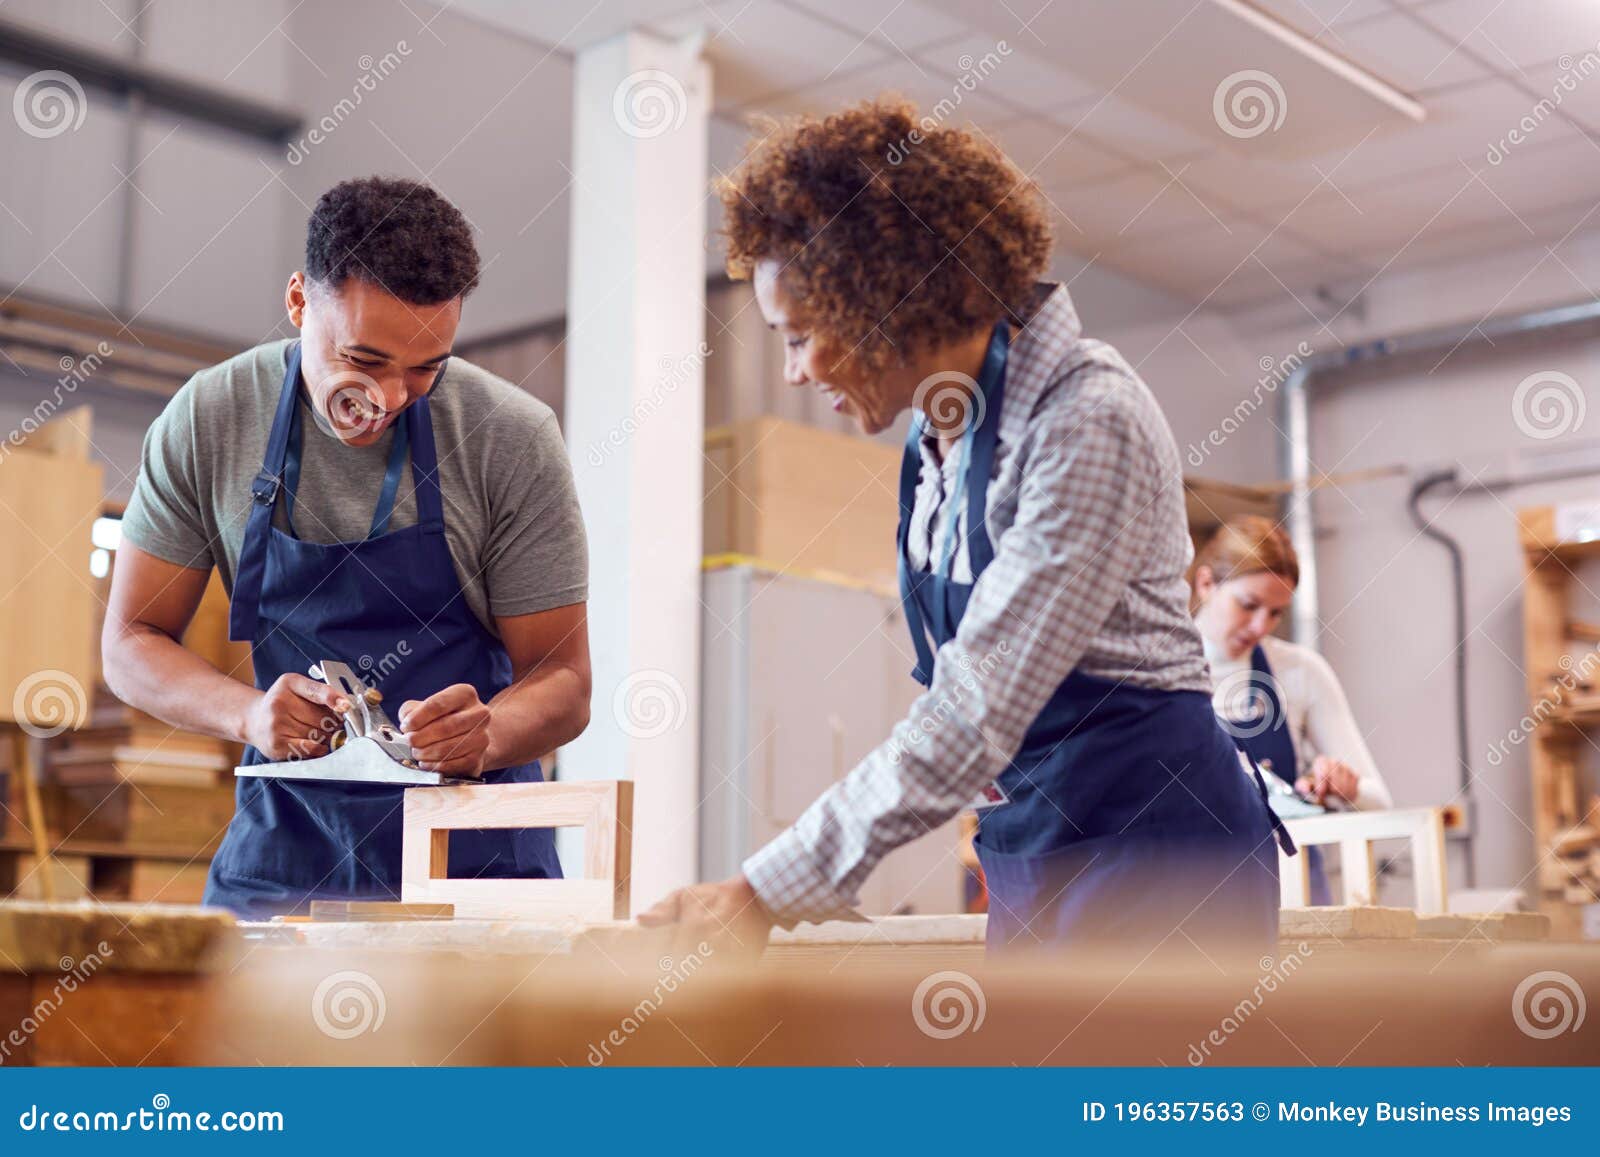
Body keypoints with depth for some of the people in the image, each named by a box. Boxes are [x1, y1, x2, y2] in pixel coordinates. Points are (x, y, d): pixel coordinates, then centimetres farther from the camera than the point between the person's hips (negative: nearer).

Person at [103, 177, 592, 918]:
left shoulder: (512, 436, -9)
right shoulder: (206, 419, -5)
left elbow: (563, 684, -5)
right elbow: (131, 644, 1)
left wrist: (486, 733, -27)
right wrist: (248, 713, -18)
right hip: (283, 843, 2)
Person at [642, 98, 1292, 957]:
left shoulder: (1091, 420, -17)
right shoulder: (935, 445, 9)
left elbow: (977, 709, -22)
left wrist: (768, 891, -21)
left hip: (1152, 858, -8)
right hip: (1030, 867, 8)